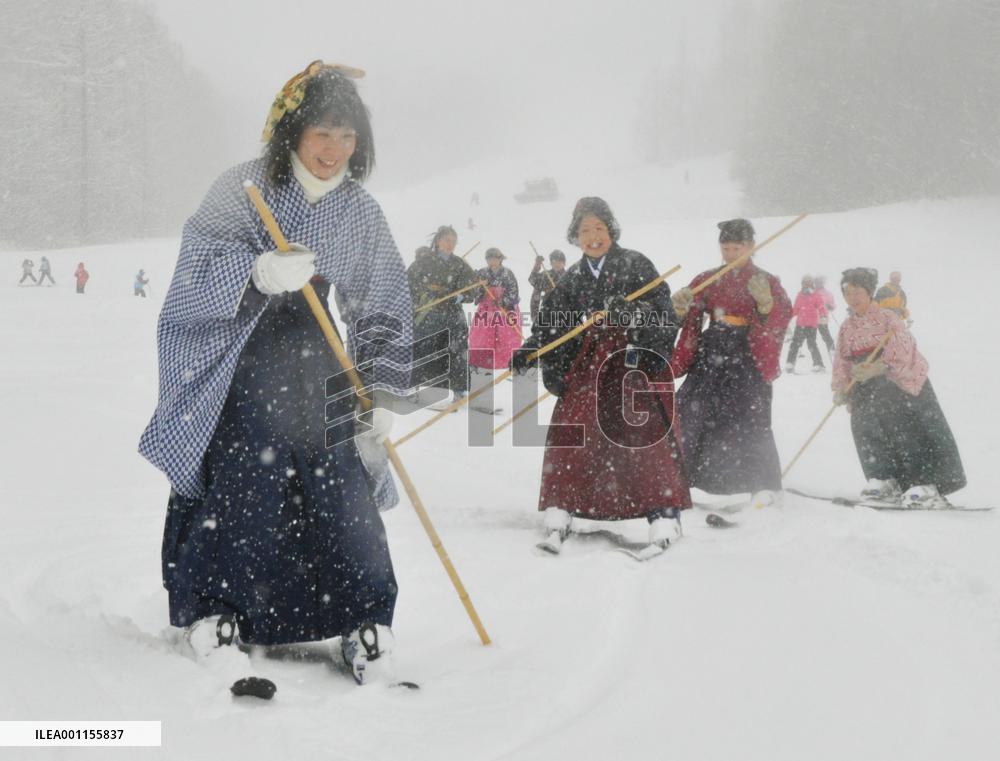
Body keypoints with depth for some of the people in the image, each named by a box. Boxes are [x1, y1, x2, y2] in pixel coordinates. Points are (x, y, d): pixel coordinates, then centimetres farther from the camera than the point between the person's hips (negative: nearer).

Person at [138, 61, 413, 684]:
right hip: (243, 380, -2)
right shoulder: (243, 190, -3)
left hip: (326, 382, 3)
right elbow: (197, 268, -15)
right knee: (235, 499, -3)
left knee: (343, 502, -3)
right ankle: (210, 608, 18)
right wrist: (259, 271, -34)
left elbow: (386, 315, 10)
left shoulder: (363, 215, 7)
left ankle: (366, 620, 11)